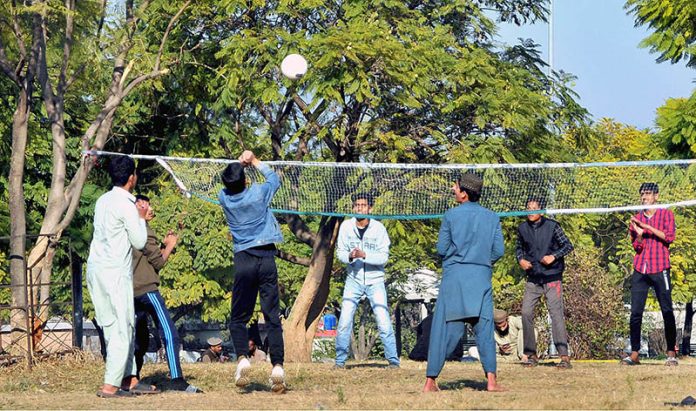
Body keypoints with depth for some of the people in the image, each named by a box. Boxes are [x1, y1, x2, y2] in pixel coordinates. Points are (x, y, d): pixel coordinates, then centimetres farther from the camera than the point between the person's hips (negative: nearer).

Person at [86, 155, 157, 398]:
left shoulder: (103, 201, 13)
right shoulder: (126, 205, -12)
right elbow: (139, 242, -8)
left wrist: (138, 217, 21)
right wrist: (141, 218, 6)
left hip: (96, 268, 9)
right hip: (114, 272, -9)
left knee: (118, 327, 12)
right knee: (121, 328, -6)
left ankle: (129, 379, 14)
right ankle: (111, 385, -9)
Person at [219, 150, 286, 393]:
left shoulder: (224, 198, 0)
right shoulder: (258, 193, -4)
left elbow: (231, 186, 26)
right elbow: (274, 179, 19)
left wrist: (241, 163, 32)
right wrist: (255, 162, 30)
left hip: (243, 261, 1)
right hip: (266, 258, -1)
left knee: (238, 318, 9)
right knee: (272, 317, -1)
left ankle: (242, 358, -14)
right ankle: (277, 366, -11)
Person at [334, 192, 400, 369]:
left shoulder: (379, 228, -9)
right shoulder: (346, 226, -3)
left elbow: (383, 257, -13)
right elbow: (340, 252, 0)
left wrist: (364, 255, -29)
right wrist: (350, 256, -23)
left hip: (375, 280, -2)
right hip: (354, 280, 2)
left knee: (383, 321, -6)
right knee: (344, 321, -5)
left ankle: (393, 360, 4)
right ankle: (340, 360, 6)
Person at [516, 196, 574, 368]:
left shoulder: (552, 226, -6)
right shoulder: (522, 228, 6)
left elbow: (568, 245, -3)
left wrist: (553, 256, -17)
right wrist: (521, 259, 0)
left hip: (552, 278, -4)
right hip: (533, 278, 4)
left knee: (556, 314, -10)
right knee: (526, 312, -2)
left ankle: (564, 356, -11)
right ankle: (531, 354, 8)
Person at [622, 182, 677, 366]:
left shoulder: (666, 214, 5)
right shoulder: (637, 218, 14)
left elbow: (669, 237, -9)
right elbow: (637, 247, 10)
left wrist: (649, 228, -14)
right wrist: (639, 234, -10)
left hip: (660, 269, -3)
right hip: (640, 270, 3)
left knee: (667, 311, -5)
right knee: (635, 312, -2)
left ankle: (671, 353, -1)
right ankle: (634, 353, 0)